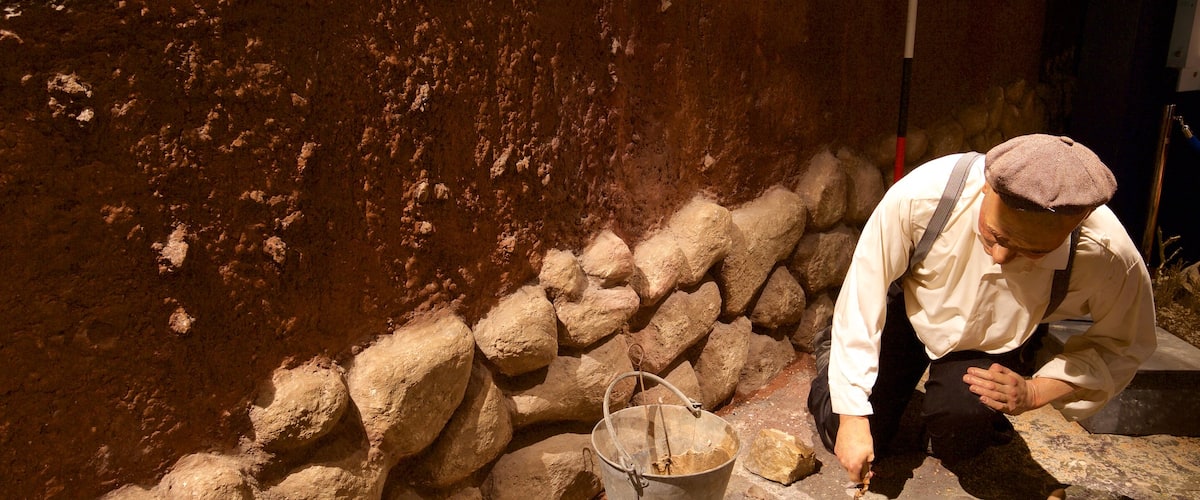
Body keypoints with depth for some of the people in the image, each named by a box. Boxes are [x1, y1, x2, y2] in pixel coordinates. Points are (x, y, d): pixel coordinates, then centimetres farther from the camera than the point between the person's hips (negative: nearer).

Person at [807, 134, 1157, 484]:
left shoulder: (1107, 255, -32)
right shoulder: (922, 195, -38)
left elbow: (1123, 344, -9)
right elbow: (862, 293, -27)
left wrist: (1034, 393, -23)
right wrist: (852, 415, -26)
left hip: (993, 344, 1)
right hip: (908, 311, 0)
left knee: (956, 439, -28)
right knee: (851, 441, -6)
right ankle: (836, 347, 26)